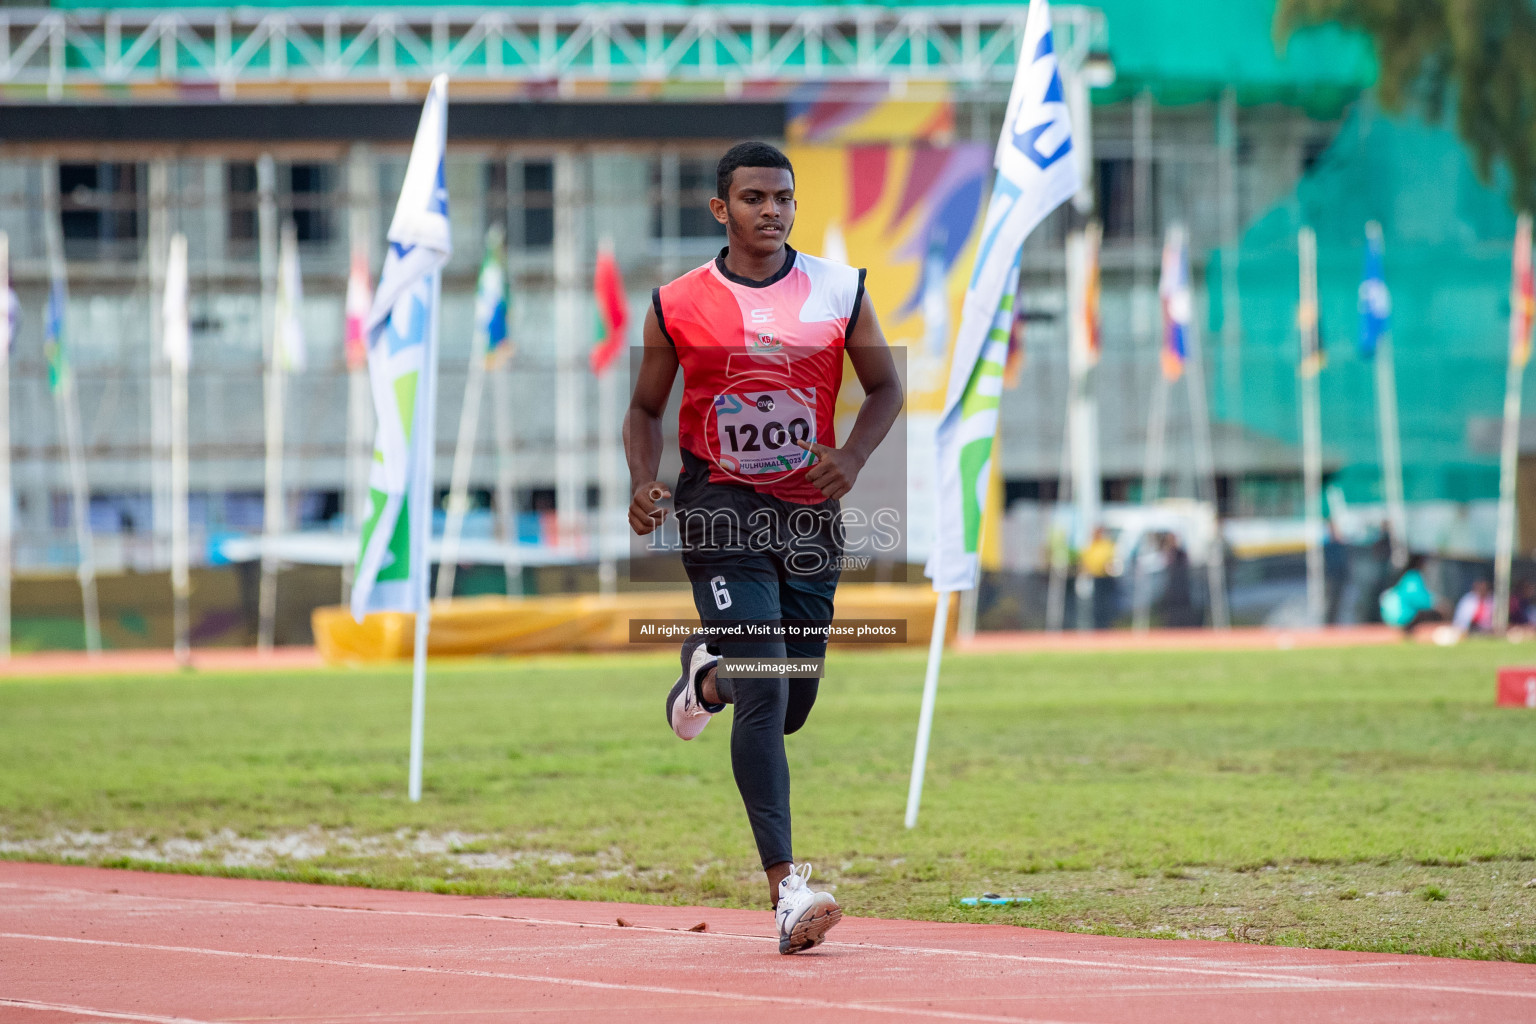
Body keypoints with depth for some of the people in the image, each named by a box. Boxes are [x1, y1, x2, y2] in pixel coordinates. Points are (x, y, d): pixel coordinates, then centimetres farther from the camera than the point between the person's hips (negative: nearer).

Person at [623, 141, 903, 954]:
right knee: (764, 695, -17)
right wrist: (644, 482, -10)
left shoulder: (840, 293, 2)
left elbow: (884, 386, 11)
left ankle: (708, 671, 48)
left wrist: (853, 456, -8)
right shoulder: (677, 306, -2)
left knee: (792, 707, 11)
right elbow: (646, 407, 8)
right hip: (720, 510, -3)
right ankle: (785, 889, -19)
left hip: (810, 512, 3)